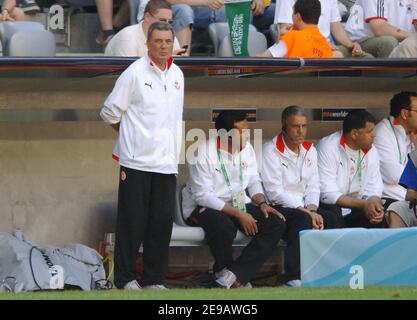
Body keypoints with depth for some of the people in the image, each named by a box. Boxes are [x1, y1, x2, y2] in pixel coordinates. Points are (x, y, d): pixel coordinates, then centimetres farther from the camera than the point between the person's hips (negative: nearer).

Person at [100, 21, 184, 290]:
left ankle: (154, 278, 10)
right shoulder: (135, 73, -5)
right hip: (137, 162, -5)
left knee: (162, 222, 4)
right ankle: (125, 278, 3)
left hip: (166, 164, 5)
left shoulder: (177, 75, 13)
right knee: (133, 221, -3)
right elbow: (110, 112, -1)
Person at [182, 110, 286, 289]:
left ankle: (231, 277, -25)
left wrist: (262, 203, -8)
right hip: (202, 207, -7)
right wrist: (238, 214, -26)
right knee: (224, 225, -40)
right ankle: (223, 270, -8)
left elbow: (253, 182, 15)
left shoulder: (247, 148, 4)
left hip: (238, 204, 7)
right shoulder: (203, 152, -17)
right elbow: (202, 196, -21)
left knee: (276, 224, -17)